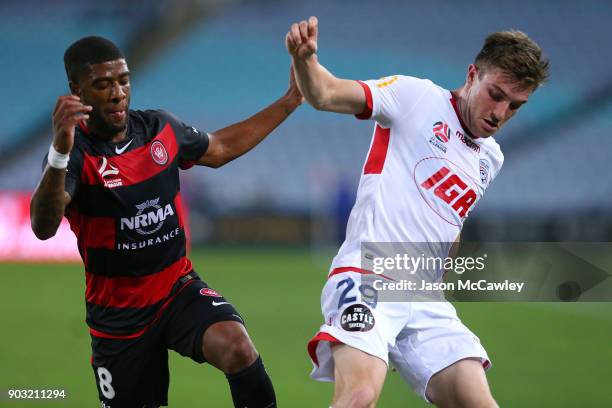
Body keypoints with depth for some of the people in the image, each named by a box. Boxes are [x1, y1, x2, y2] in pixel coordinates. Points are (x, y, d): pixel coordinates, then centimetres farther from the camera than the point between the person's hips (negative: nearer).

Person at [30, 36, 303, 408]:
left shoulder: (160, 128, -1)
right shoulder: (75, 153, -18)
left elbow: (219, 149, 20)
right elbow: (43, 228, -36)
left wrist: (290, 102, 19)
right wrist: (60, 153, -52)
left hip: (179, 287, 3)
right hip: (118, 313, -2)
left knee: (237, 346, -28)